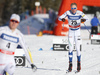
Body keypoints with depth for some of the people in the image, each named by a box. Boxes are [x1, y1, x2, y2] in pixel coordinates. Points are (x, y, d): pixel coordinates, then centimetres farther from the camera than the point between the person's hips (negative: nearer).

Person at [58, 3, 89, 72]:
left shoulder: (80, 13, -14)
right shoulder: (68, 13, -11)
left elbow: (86, 18, -23)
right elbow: (60, 17, -15)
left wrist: (83, 19, -47)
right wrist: (62, 19, -38)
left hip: (77, 32, -1)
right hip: (71, 32, 1)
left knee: (78, 48, -5)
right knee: (71, 48, -3)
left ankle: (79, 63, 13)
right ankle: (70, 64, 5)